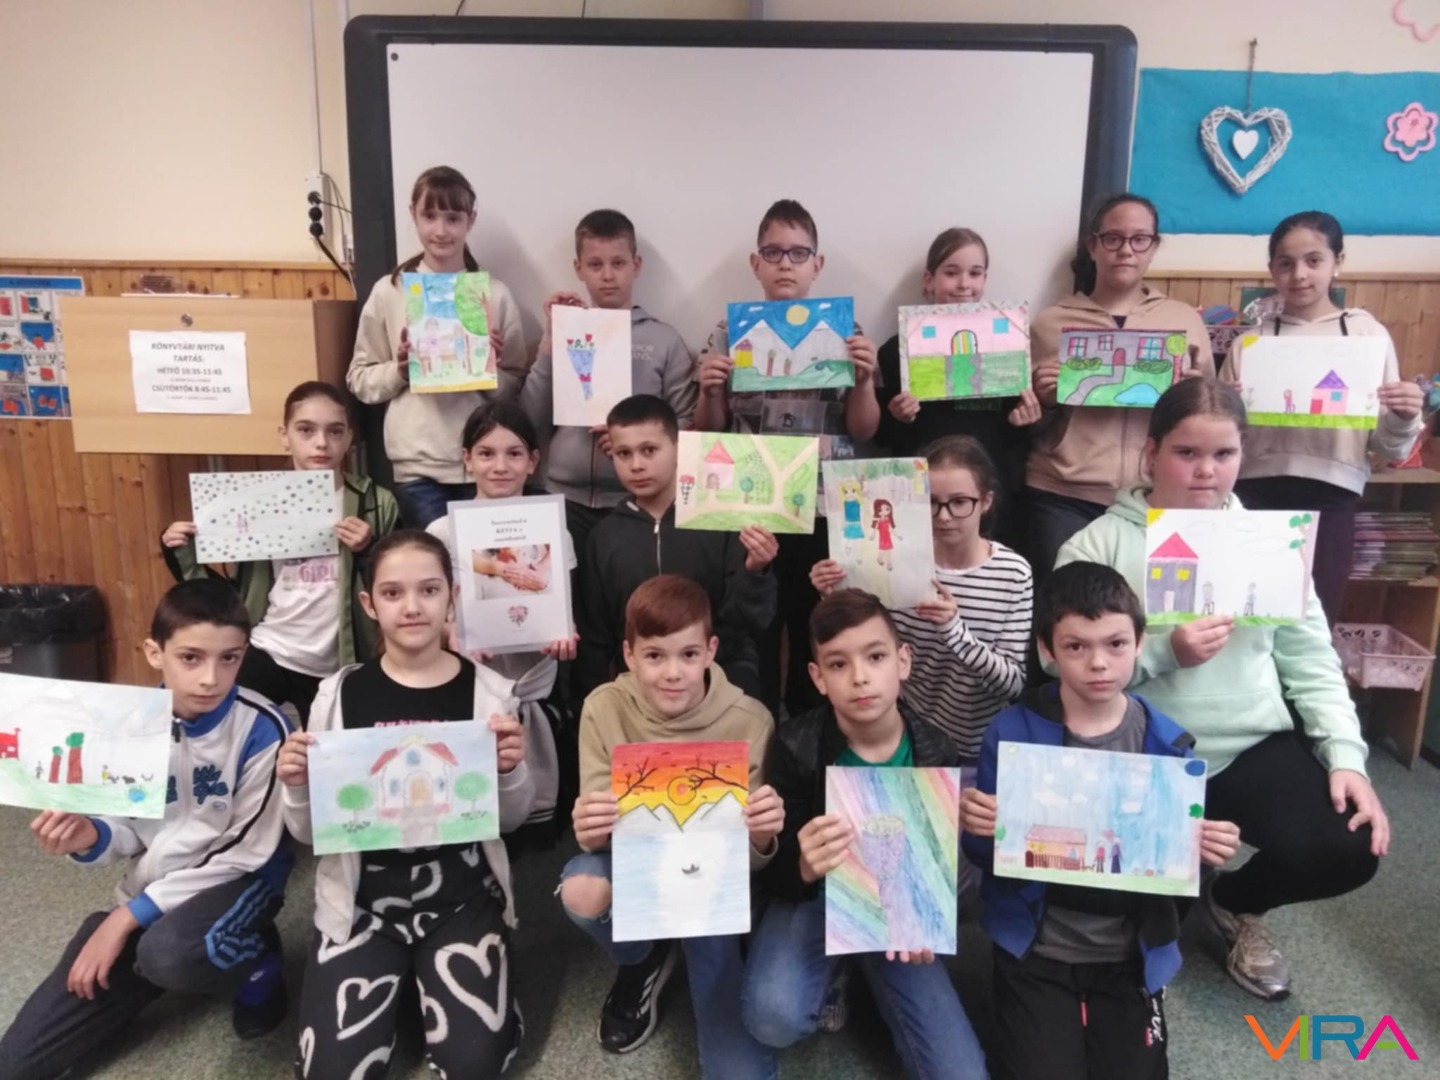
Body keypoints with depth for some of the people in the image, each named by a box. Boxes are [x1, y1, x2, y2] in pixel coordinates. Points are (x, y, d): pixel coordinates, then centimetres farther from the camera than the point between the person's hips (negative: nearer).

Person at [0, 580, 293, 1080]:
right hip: (150, 888, 5)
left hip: (237, 879, -5)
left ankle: (256, 957, -5)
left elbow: (247, 852, -18)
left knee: (167, 954, -39)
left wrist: (129, 915, -18)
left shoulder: (261, 729, -22)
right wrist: (91, 837, -22)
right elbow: (131, 832, 2)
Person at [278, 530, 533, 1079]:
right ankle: (393, 982, 24)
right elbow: (310, 833, 2)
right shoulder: (341, 694, -5)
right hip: (361, 900, 1)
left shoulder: (486, 691, -6)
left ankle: (425, 979, 21)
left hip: (462, 895, 0)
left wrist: (511, 771, -17)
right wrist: (296, 787, -19)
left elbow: (510, 819, 3)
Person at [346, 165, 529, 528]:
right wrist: (400, 370, -10)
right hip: (418, 464, -1)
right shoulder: (388, 292, 3)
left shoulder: (496, 294, 4)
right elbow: (360, 379, 8)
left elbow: (515, 389, 8)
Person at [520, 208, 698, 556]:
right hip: (567, 500, 1)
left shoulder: (664, 338, 5)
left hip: (636, 501, -1)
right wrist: (550, 341, -2)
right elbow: (533, 421, 2)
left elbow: (687, 423, 2)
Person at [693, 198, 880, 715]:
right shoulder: (729, 334, 3)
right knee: (751, 633, -1)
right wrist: (708, 390, -13)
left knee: (818, 633, 6)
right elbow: (710, 433, 6)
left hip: (826, 509, 1)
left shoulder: (843, 332, 4)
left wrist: (864, 378, -12)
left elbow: (864, 431, 4)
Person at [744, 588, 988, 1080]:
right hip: (814, 898, -2)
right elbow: (775, 876, -12)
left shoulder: (934, 752, -9)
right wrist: (804, 867, -37)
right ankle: (832, 976, 6)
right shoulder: (795, 747, -17)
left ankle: (869, 976, 20)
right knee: (775, 1017, -31)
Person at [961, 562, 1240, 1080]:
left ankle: (1096, 1017, 30)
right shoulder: (1012, 732, -13)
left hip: (1131, 953, 2)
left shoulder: (1166, 743, -7)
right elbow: (988, 855, -6)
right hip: (1036, 948, -1)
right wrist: (977, 827, -28)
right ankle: (1065, 1017, 24)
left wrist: (1202, 851, -17)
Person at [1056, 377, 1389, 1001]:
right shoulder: (1099, 545, -6)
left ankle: (1231, 903, 19)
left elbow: (1311, 659, 7)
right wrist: (1163, 652, -23)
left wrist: (1346, 757, -4)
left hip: (1257, 746, 3)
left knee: (1346, 850, -18)